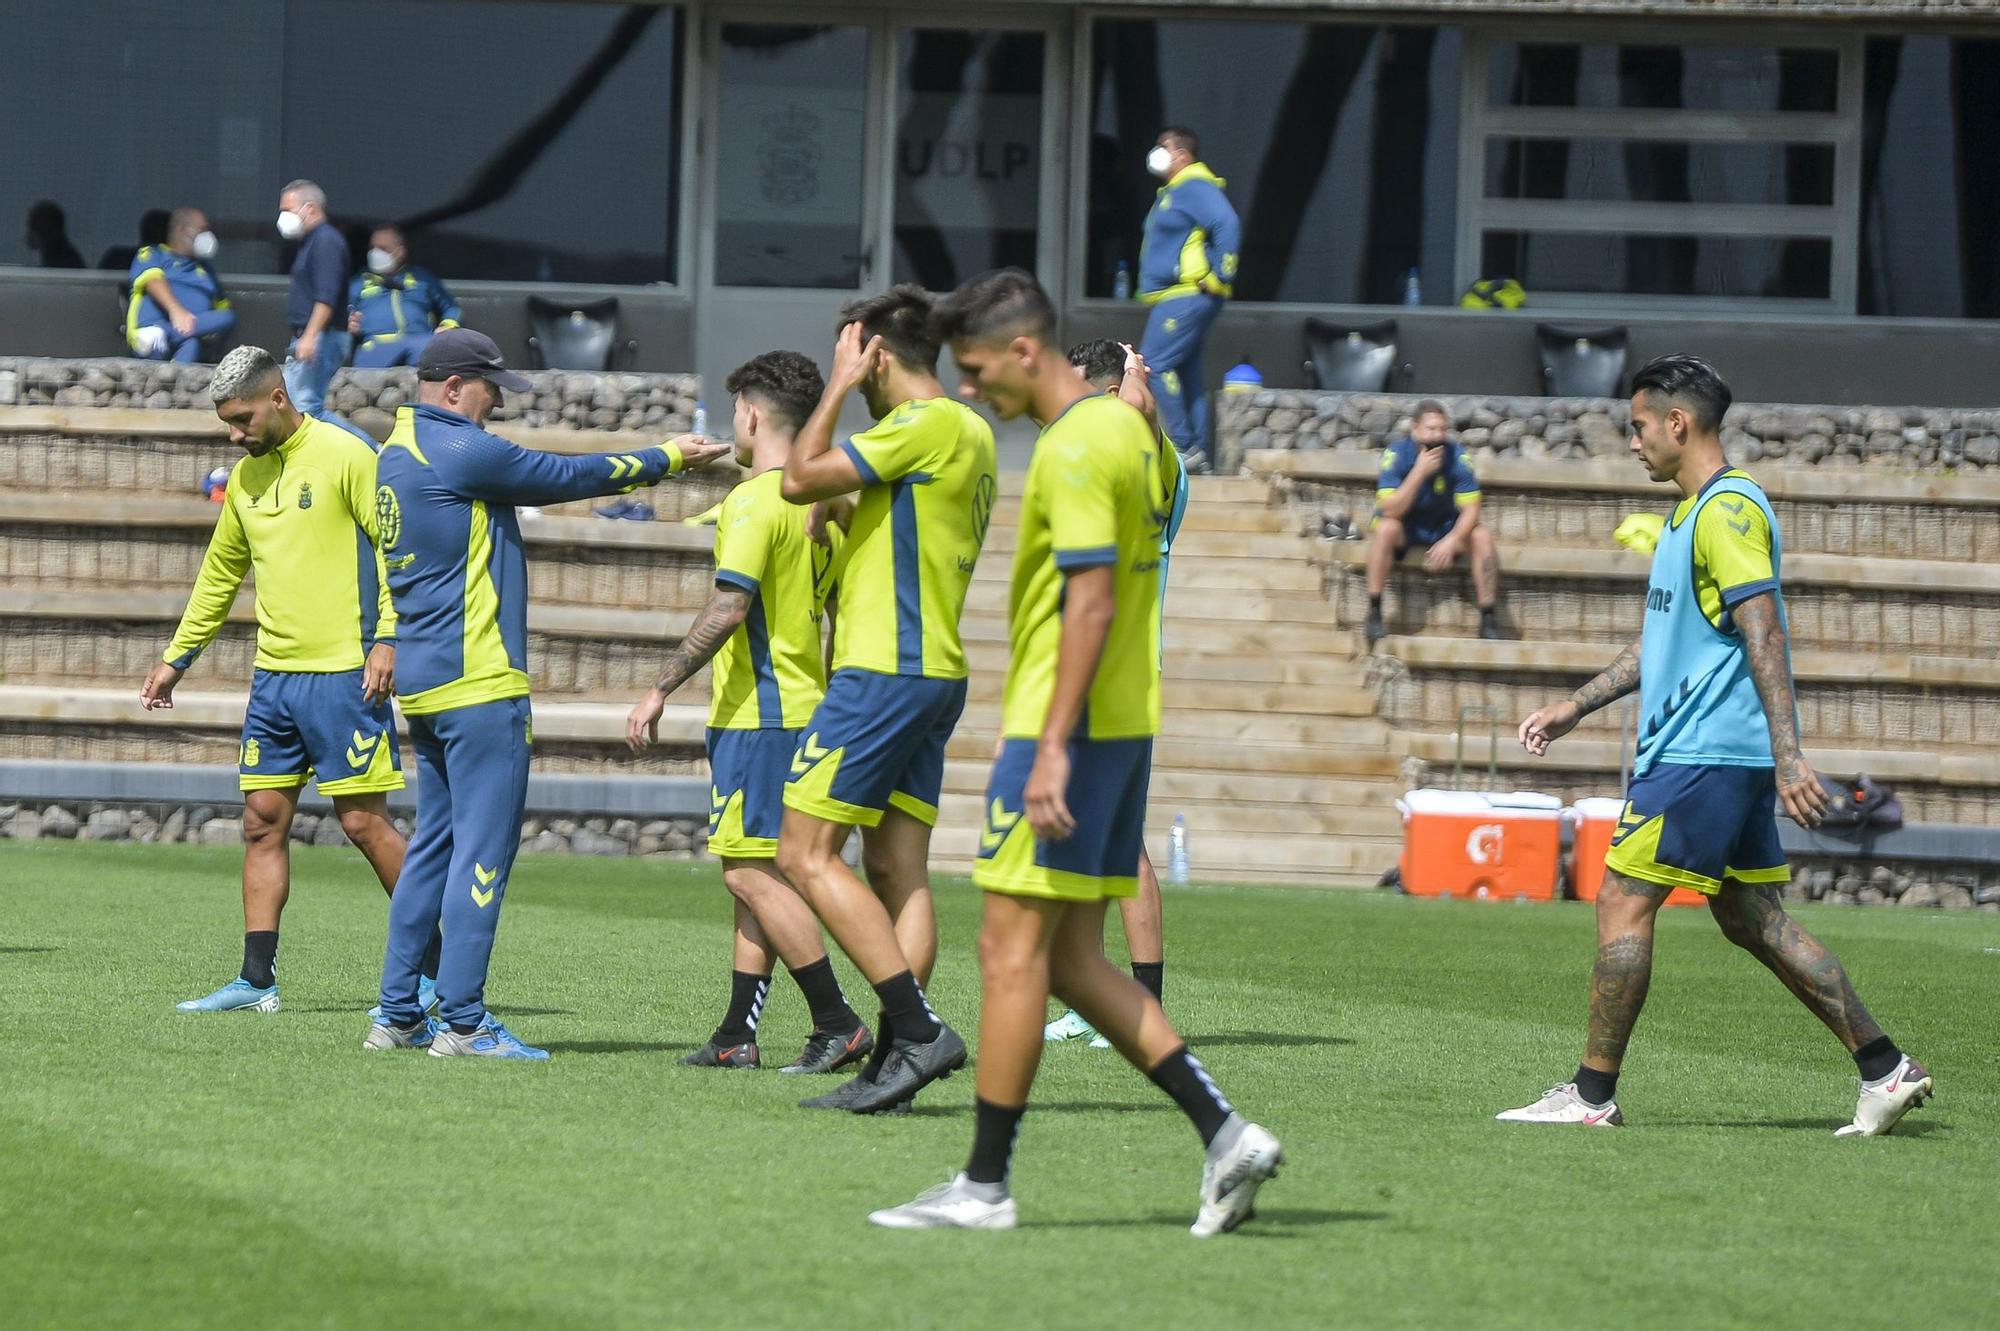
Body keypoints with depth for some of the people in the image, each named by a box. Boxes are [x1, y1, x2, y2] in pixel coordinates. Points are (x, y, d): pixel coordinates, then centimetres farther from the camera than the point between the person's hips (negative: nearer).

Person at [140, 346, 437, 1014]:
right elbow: (220, 574, 25)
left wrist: (387, 637, -18)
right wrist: (176, 658, 27)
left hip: (342, 674, -7)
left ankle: (433, 967, 3)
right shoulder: (246, 476, 14)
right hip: (273, 677, 7)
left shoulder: (345, 456, -8)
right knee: (262, 822, 5)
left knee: (363, 821, -6)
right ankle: (257, 980, 7)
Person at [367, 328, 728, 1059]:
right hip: (477, 680, -10)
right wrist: (667, 458, 7)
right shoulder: (462, 451, -13)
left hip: (423, 683, 10)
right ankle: (462, 1020, -9)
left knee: (434, 847, 13)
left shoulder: (399, 452, 15)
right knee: (483, 848, -7)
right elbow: (570, 476, -5)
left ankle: (398, 1015, 13)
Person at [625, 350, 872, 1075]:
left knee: (751, 872, -9)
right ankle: (738, 1035, 11)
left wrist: (661, 689, -18)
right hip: (805, 708, 9)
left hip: (758, 713, -9)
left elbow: (728, 608, -22)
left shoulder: (753, 502, -14)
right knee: (752, 873, 11)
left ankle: (839, 1023, -12)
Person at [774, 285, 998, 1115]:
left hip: (884, 673, -10)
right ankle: (896, 1060, 1)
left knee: (805, 854, -9)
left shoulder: (929, 424, -13)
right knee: (899, 871, 6)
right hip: (934, 672, 10)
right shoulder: (970, 435, 17)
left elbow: (800, 479, -13)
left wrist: (840, 385, -4)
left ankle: (918, 1030, -16)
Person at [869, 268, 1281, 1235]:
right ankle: (1224, 1133, 4)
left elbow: (1091, 600, -22)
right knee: (1073, 961, 10)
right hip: (1126, 723, 10)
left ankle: (983, 1187, -1)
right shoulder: (1126, 428, 15)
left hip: (1065, 729, -10)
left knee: (1012, 950, -4)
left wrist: (1054, 745, -24)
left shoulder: (1072, 448, -15)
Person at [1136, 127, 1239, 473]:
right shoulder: (1174, 191, 21)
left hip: (1186, 298, -11)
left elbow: (1227, 225, -24)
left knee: (1155, 365, -14)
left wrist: (1219, 275, -22)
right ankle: (1198, 450, 11)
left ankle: (1182, 445, -13)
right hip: (1175, 298, 11)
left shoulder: (1194, 187, -12)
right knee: (1186, 373, 10)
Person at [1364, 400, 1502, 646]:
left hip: (1444, 529, 2)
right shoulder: (1396, 455, -21)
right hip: (1405, 529, -2)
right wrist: (1420, 471, -37)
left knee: (1482, 535, -23)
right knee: (1385, 529, -34)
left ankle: (1488, 618, -18)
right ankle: (1374, 614, -29)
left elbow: (1471, 509, -15)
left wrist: (1451, 541, -32)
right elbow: (1390, 511, -29)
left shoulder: (1456, 456, -15)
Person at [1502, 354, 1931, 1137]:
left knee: (1622, 904, -6)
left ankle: (1593, 1094, -1)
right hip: (1717, 752, 10)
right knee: (1752, 920, 9)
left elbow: (1764, 637, -21)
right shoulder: (1693, 512, 19)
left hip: (1701, 752, -10)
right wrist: (1578, 707, 26)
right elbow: (1663, 640, 28)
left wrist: (1788, 755, -27)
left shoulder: (1728, 510, -13)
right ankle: (1885, 1067, 8)